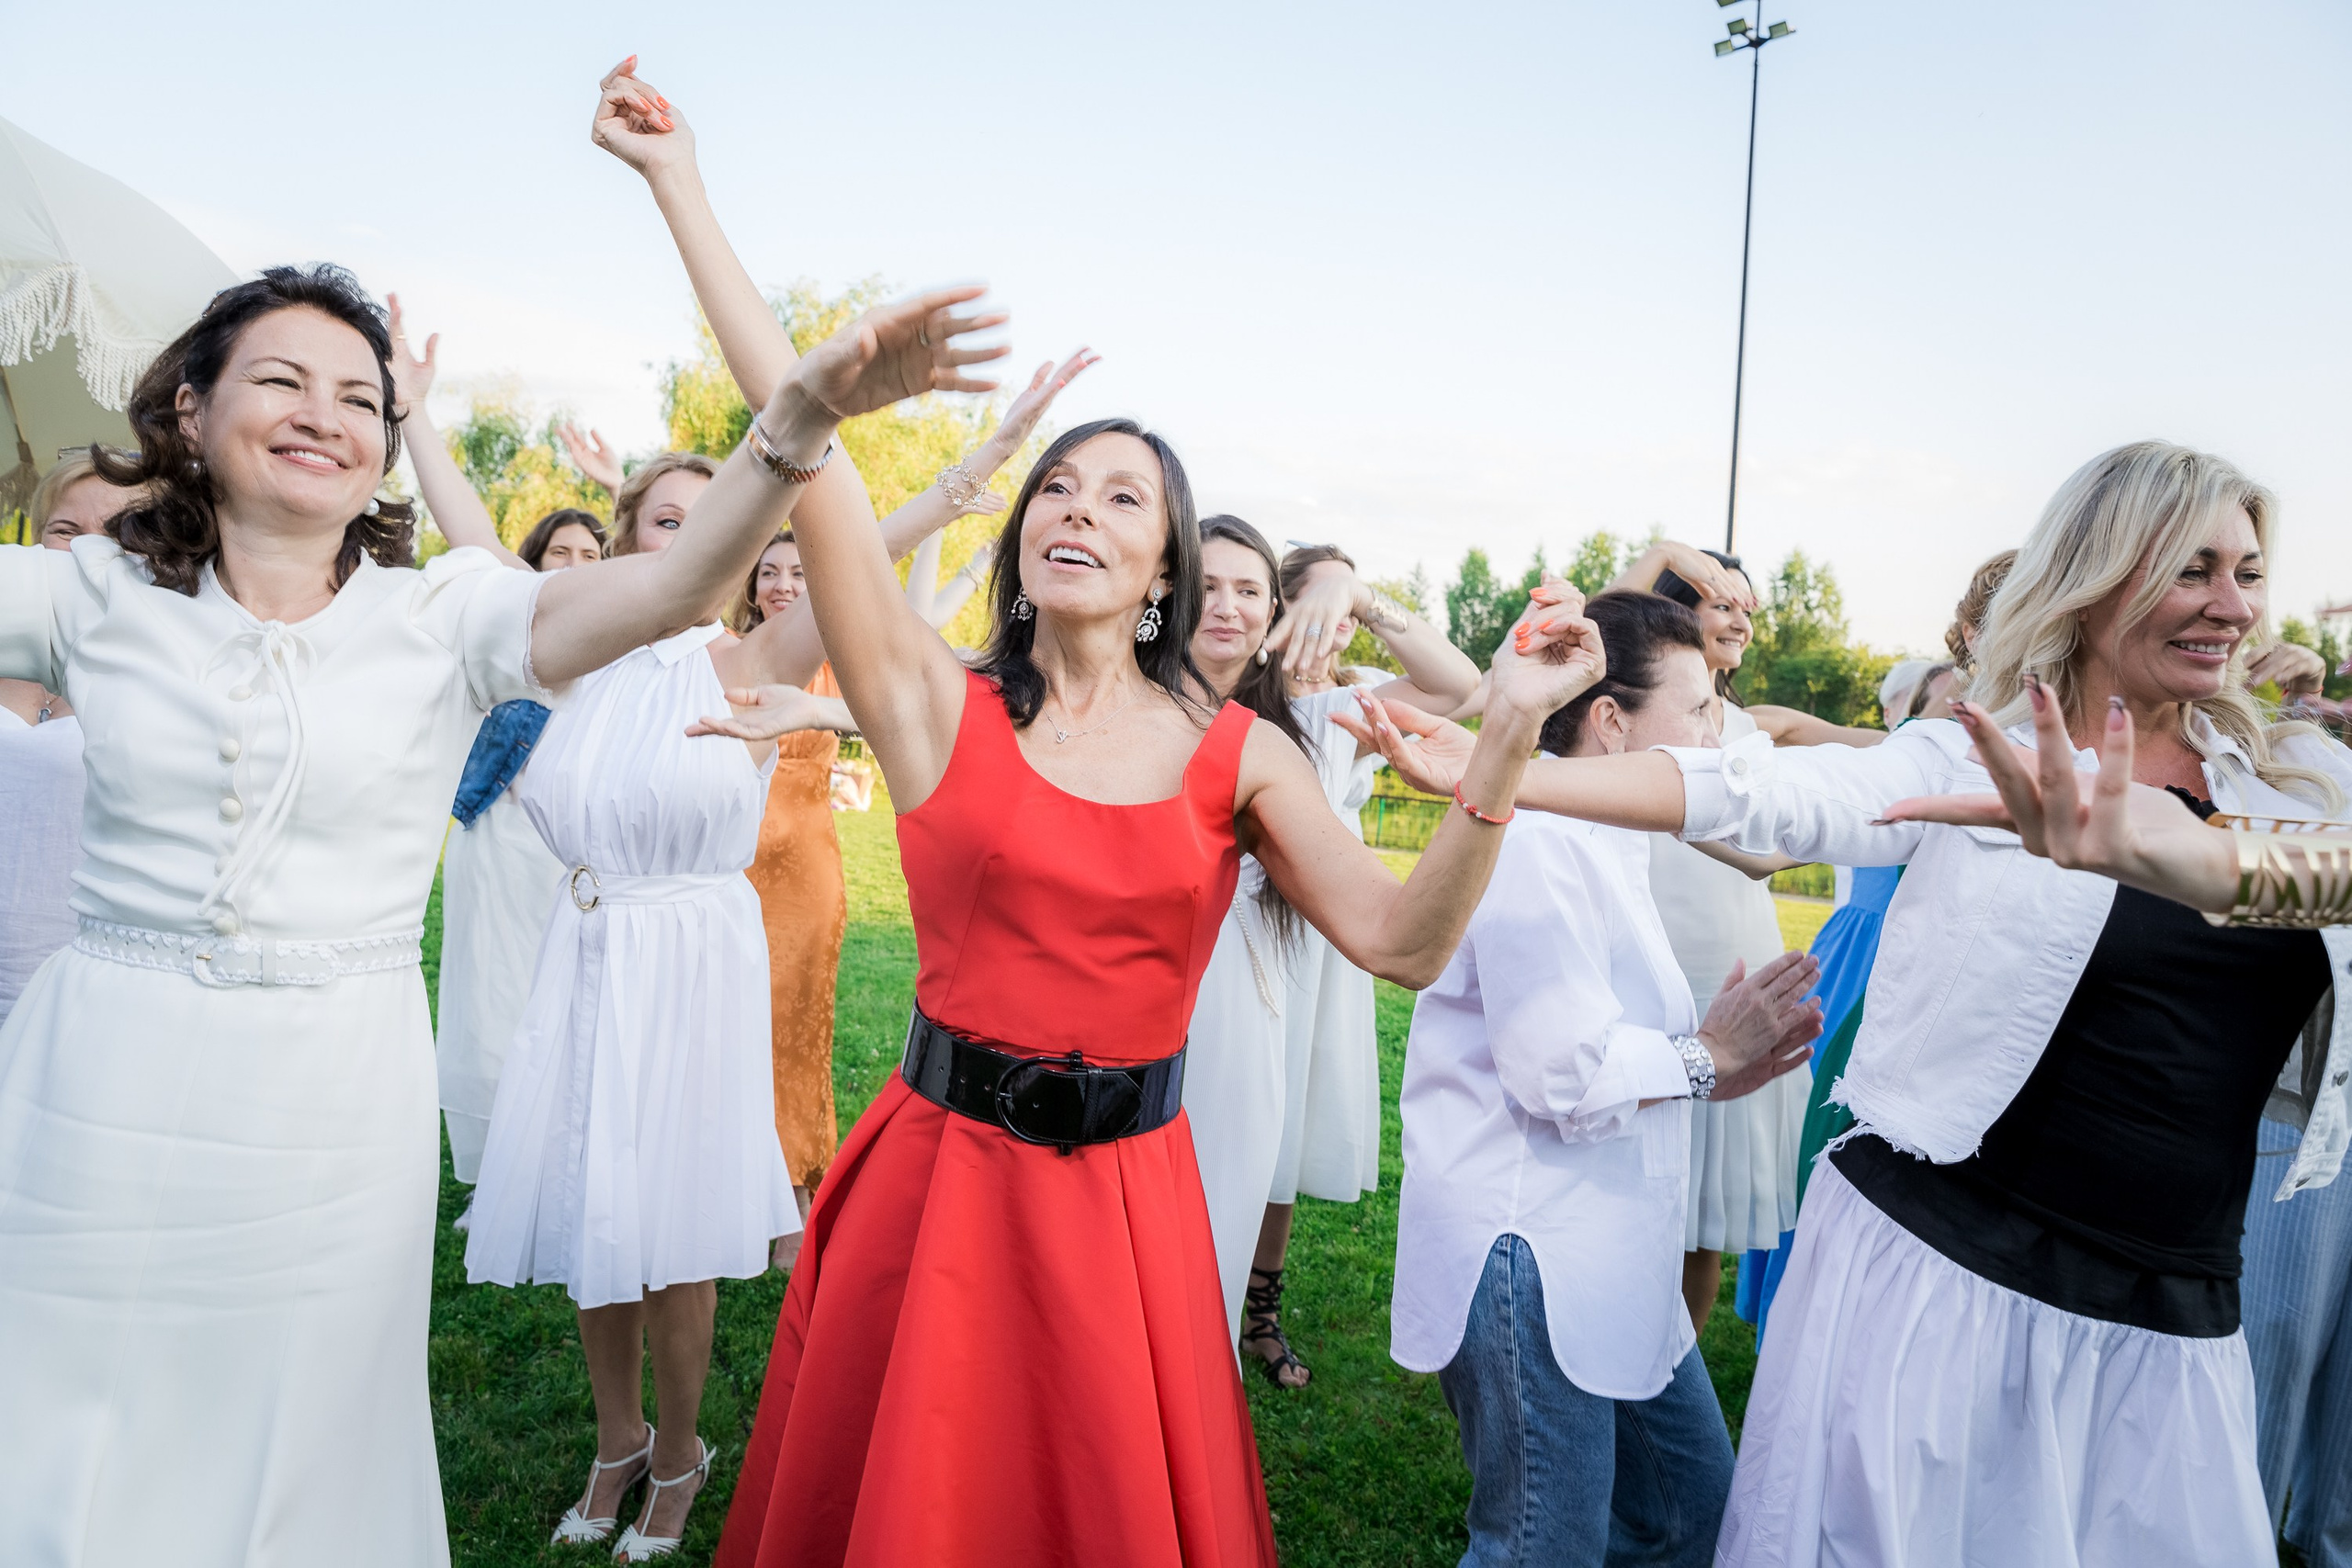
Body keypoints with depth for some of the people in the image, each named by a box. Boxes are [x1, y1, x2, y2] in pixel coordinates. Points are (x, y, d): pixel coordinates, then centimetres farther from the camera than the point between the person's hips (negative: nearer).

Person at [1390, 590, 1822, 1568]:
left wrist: (1713, 1066, 7)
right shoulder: (1538, 839, -19)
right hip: (1532, 1265, -10)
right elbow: (1565, 1074, -25)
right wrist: (1703, 1056, -8)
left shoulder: (1603, 845, 16)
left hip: (1609, 1259, 11)